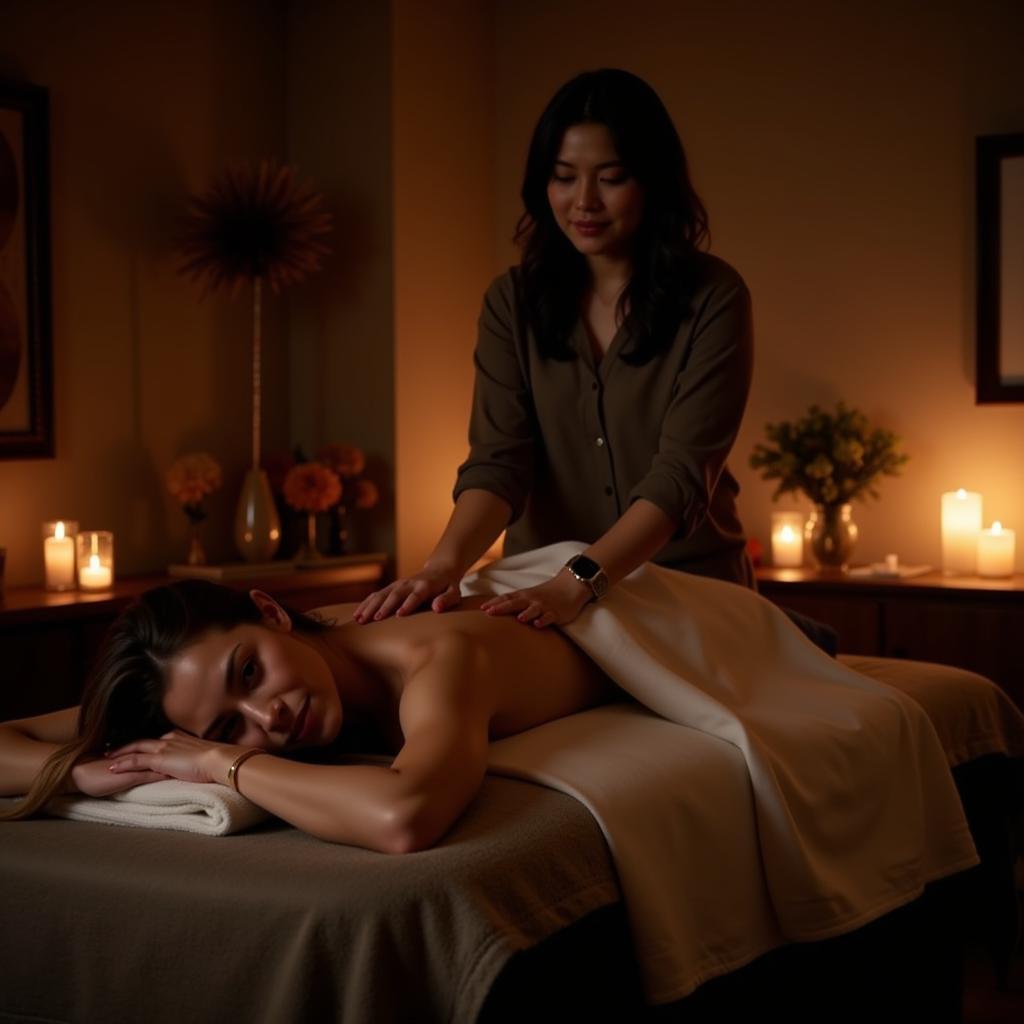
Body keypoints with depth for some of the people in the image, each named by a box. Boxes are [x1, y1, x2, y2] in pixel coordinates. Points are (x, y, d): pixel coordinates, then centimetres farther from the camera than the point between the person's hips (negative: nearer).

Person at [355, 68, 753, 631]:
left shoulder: (713, 297, -6)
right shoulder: (512, 302, 3)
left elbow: (680, 472, -17)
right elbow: (497, 460, -8)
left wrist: (576, 583, -32)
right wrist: (444, 564, -28)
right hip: (547, 589, 2)